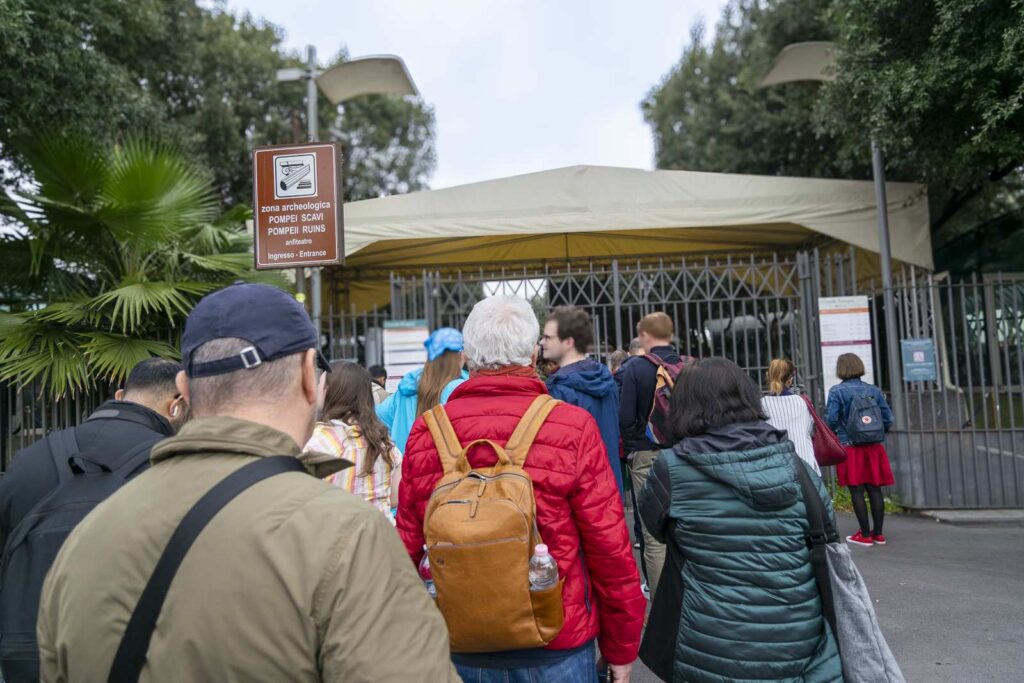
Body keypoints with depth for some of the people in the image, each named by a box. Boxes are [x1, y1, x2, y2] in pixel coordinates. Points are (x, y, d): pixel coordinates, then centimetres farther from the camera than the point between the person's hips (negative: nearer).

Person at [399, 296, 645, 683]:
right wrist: (621, 647, 2)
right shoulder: (572, 427, -15)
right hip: (556, 649, -2)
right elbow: (610, 547, -12)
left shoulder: (426, 431, -8)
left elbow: (408, 547, -1)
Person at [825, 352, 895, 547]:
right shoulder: (874, 390, 5)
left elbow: (830, 420, -13)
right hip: (874, 447, 4)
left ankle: (865, 535, 7)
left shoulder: (837, 392, -7)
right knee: (875, 489, 9)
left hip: (849, 447, -4)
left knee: (857, 491, 2)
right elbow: (888, 419, 4)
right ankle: (878, 534, 17)